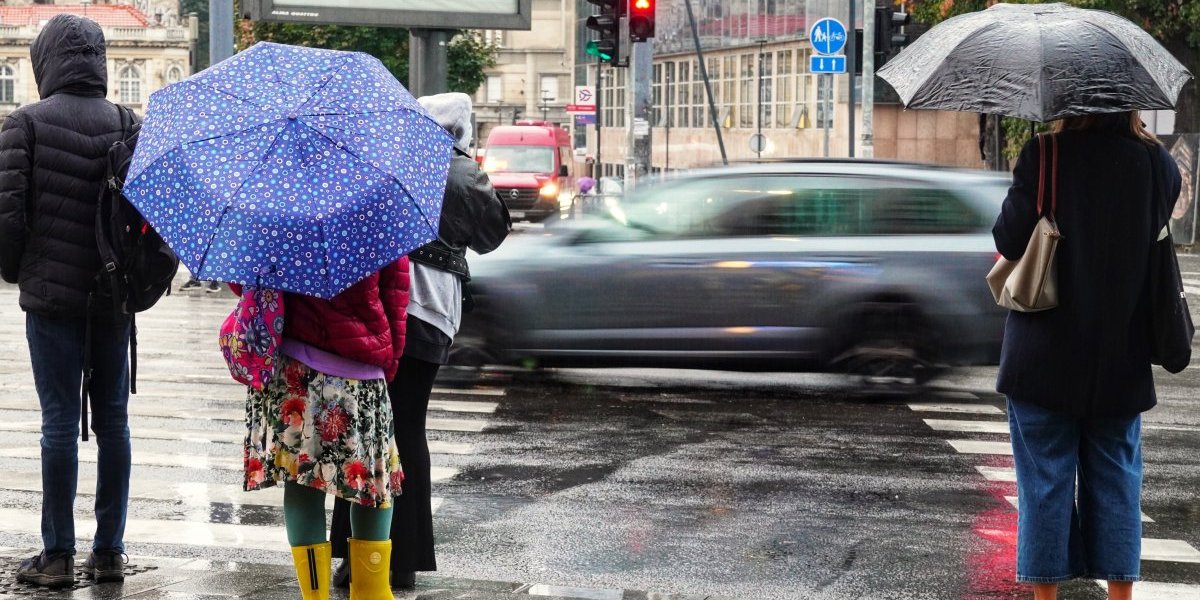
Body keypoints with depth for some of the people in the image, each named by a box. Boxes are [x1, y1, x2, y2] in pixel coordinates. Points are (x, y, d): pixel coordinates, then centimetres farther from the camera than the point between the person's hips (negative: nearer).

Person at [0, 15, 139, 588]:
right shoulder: (127, 124, 3)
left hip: (52, 292, -3)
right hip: (113, 296, 3)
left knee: (60, 421, 0)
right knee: (112, 420, 8)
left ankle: (58, 554, 3)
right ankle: (109, 551, 12)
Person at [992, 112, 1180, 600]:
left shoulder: (1044, 157, -15)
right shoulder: (1158, 165, -5)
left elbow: (1009, 242, -12)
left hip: (1045, 357, -3)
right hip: (1122, 359, 3)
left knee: (1045, 478, 7)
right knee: (1115, 477, 14)